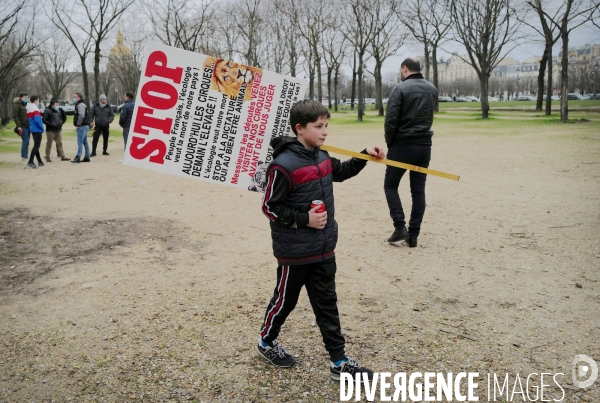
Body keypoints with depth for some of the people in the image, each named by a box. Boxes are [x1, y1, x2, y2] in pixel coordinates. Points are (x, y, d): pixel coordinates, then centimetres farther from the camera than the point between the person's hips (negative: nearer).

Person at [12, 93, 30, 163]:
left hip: (28, 126, 8)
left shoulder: (26, 105, 19)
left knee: (26, 142, 8)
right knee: (25, 142, -12)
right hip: (23, 126, -8)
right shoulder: (17, 105, -5)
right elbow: (14, 116, -13)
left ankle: (24, 157, 13)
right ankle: (24, 158, -10)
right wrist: (18, 126, -19)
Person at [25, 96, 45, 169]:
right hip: (37, 130, -10)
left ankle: (39, 161, 24)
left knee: (36, 145, 16)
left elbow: (29, 120, 18)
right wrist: (42, 128, -12)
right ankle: (30, 162, -20)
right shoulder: (35, 109, -14)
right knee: (36, 146, -11)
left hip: (33, 130, 10)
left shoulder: (29, 109, 14)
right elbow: (37, 120, -23)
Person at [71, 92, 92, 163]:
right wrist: (78, 124, 14)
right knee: (85, 142, 12)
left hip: (82, 126, -11)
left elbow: (81, 115, -25)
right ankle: (87, 157, 16)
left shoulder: (81, 105, -12)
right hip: (85, 126, 11)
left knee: (80, 142, -11)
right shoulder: (78, 105, 22)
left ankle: (78, 157, -13)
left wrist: (78, 124, -20)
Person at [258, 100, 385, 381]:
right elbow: (270, 206, -17)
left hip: (323, 248, 7)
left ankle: (339, 361, 22)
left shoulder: (322, 158, 4)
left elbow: (340, 172, 24)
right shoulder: (284, 165, -21)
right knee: (285, 300, 12)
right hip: (294, 252, -7)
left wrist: (364, 156, 10)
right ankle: (266, 342, 38)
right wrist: (303, 219, -23)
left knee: (327, 304, 13)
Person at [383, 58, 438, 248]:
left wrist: (390, 143, -2)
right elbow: (429, 116, 15)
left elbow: (390, 120, -14)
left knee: (390, 185, 10)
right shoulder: (432, 89, 9)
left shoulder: (401, 89, -11)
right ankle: (413, 234, 9)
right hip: (424, 145, 5)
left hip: (403, 145, -5)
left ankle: (400, 227, 0)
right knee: (418, 191, 8)